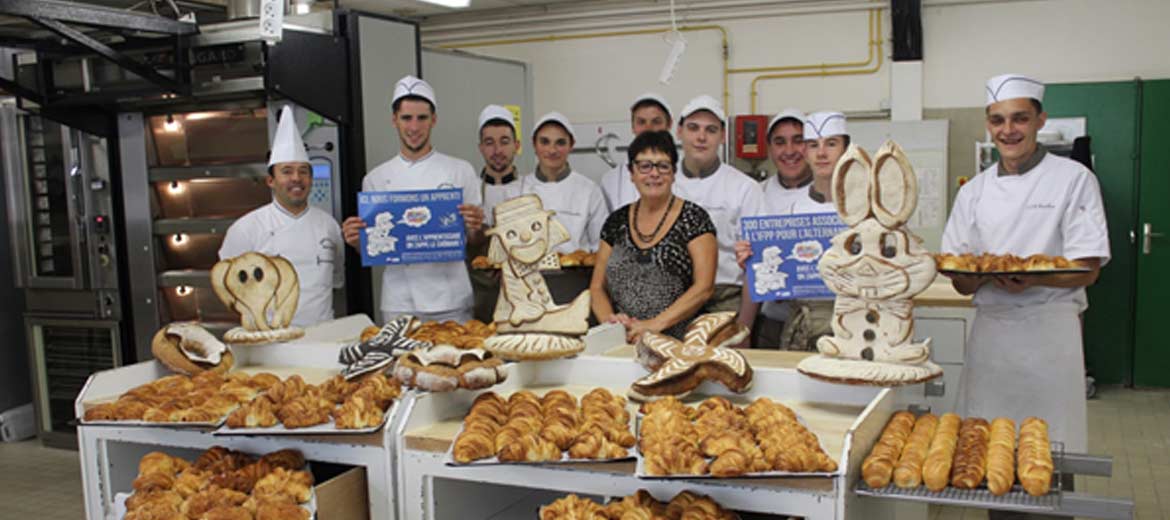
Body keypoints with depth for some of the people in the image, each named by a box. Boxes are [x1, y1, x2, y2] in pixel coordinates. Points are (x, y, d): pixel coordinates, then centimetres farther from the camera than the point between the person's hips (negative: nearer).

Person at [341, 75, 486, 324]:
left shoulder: (460, 171, 3)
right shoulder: (375, 179, 7)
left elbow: (474, 241, 5)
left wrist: (476, 228, -16)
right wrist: (356, 240, -10)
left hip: (451, 303, -1)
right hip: (398, 305, 1)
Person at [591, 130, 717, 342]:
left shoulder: (693, 218, 2)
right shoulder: (617, 221, 14)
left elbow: (703, 287, -5)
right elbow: (598, 287, 15)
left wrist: (656, 324, -14)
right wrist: (608, 318, -5)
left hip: (677, 342, -3)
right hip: (622, 344, 3)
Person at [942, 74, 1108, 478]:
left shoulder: (1073, 179, -1)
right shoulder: (975, 191, 9)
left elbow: (1087, 270, -5)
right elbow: (960, 283, 7)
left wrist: (1034, 278, -24)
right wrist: (985, 274, -16)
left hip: (1050, 328, -3)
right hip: (990, 328, 3)